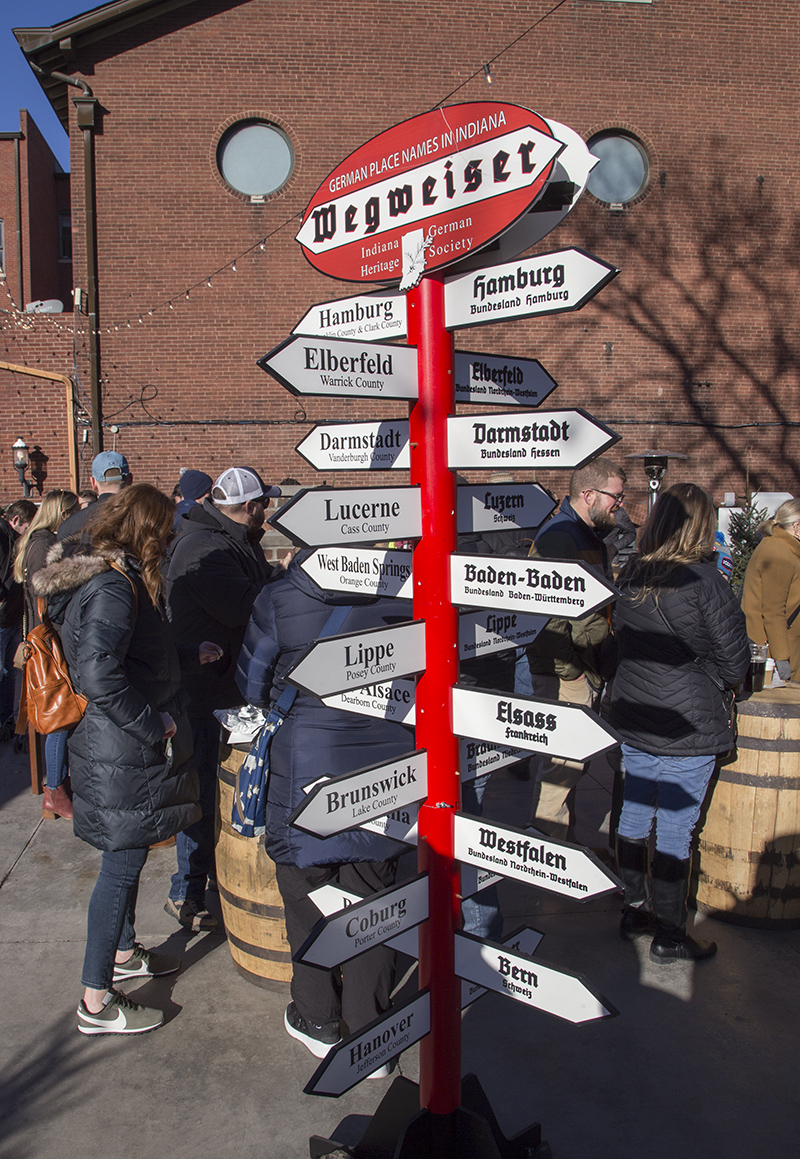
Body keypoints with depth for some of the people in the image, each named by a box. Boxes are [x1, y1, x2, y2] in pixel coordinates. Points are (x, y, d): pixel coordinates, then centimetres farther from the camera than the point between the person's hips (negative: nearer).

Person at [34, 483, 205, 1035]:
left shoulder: (117, 579, 10)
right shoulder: (113, 588, -22)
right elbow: (99, 676, -31)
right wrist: (156, 725, -23)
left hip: (127, 747, 10)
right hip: (125, 757, -10)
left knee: (128, 858, 23)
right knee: (122, 866, 1)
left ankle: (123, 953, 41)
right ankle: (97, 1000, 14)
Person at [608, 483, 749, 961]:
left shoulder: (631, 576, 0)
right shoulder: (706, 580, -16)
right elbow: (735, 661, -10)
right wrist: (711, 680, 8)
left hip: (632, 719, 6)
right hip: (687, 726, -6)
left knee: (635, 815, 17)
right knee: (676, 829, 5)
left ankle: (635, 910, 33)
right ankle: (669, 935, 18)